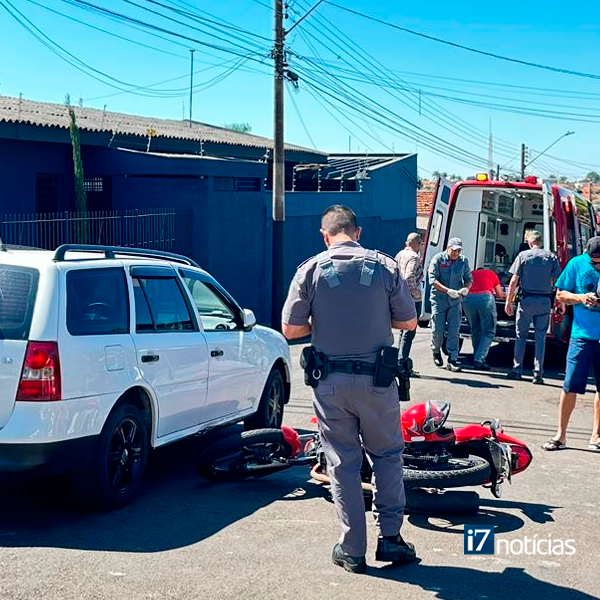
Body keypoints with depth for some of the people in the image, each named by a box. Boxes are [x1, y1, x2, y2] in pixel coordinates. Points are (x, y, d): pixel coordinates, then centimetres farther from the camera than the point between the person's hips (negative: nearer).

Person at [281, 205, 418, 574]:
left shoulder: (311, 270, -4)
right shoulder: (385, 266, -3)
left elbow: (290, 329, -4)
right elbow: (409, 322, 2)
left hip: (330, 382, 0)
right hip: (376, 380, 0)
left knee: (343, 463, 8)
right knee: (387, 455, 16)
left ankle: (352, 550, 14)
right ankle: (390, 537, 16)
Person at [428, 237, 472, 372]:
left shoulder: (463, 261, 6)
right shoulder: (438, 259, -6)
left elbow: (468, 278, 11)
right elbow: (432, 279, -12)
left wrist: (466, 288, -13)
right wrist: (448, 291, -24)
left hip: (455, 300, 2)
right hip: (439, 299, -2)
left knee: (454, 329, -5)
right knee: (437, 329, 2)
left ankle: (452, 359, -3)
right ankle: (436, 351, 30)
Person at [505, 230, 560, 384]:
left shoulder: (523, 255, 0)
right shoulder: (551, 257, 4)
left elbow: (514, 281, -3)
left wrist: (509, 301, 0)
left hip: (526, 299, -1)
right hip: (545, 301, 1)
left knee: (521, 335, 10)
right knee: (541, 337, 5)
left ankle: (517, 370, 11)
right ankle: (538, 373, 2)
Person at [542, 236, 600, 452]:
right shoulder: (577, 264, -1)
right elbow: (560, 295, 7)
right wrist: (580, 298, -12)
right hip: (582, 334, 0)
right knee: (570, 386, -1)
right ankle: (560, 435, 10)